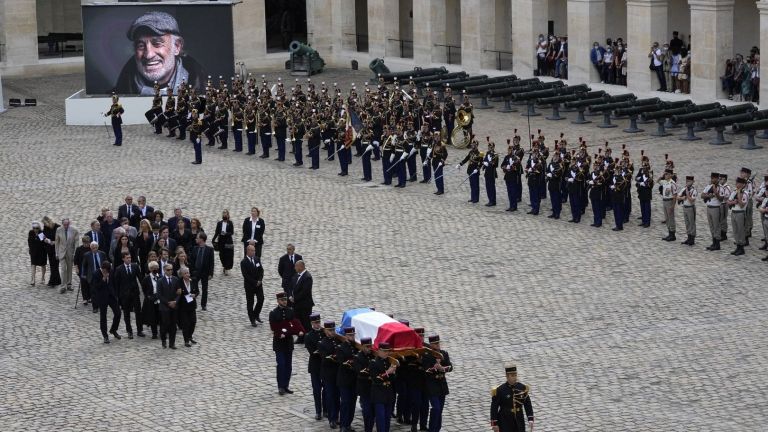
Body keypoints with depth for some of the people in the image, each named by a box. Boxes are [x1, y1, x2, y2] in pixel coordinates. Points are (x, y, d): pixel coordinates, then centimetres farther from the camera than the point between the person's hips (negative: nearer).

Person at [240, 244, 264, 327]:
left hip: (258, 284, 5)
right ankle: (252, 320, 10)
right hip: (249, 285, -5)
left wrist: (259, 280, -9)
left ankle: (256, 315, 22)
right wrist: (255, 282, -17)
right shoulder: (244, 262, -14)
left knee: (261, 299, 0)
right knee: (250, 303, 3)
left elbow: (261, 270, 6)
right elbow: (245, 275, -17)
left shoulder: (257, 259, 3)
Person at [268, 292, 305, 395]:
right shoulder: (273, 313, -7)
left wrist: (300, 331, -25)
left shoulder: (290, 312, 4)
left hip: (289, 341, 5)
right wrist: (280, 334, -28)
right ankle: (281, 387, -2)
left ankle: (286, 386, 16)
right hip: (279, 343, -4)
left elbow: (295, 323, -7)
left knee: (288, 366, 8)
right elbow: (274, 328, -13)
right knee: (281, 365, -8)